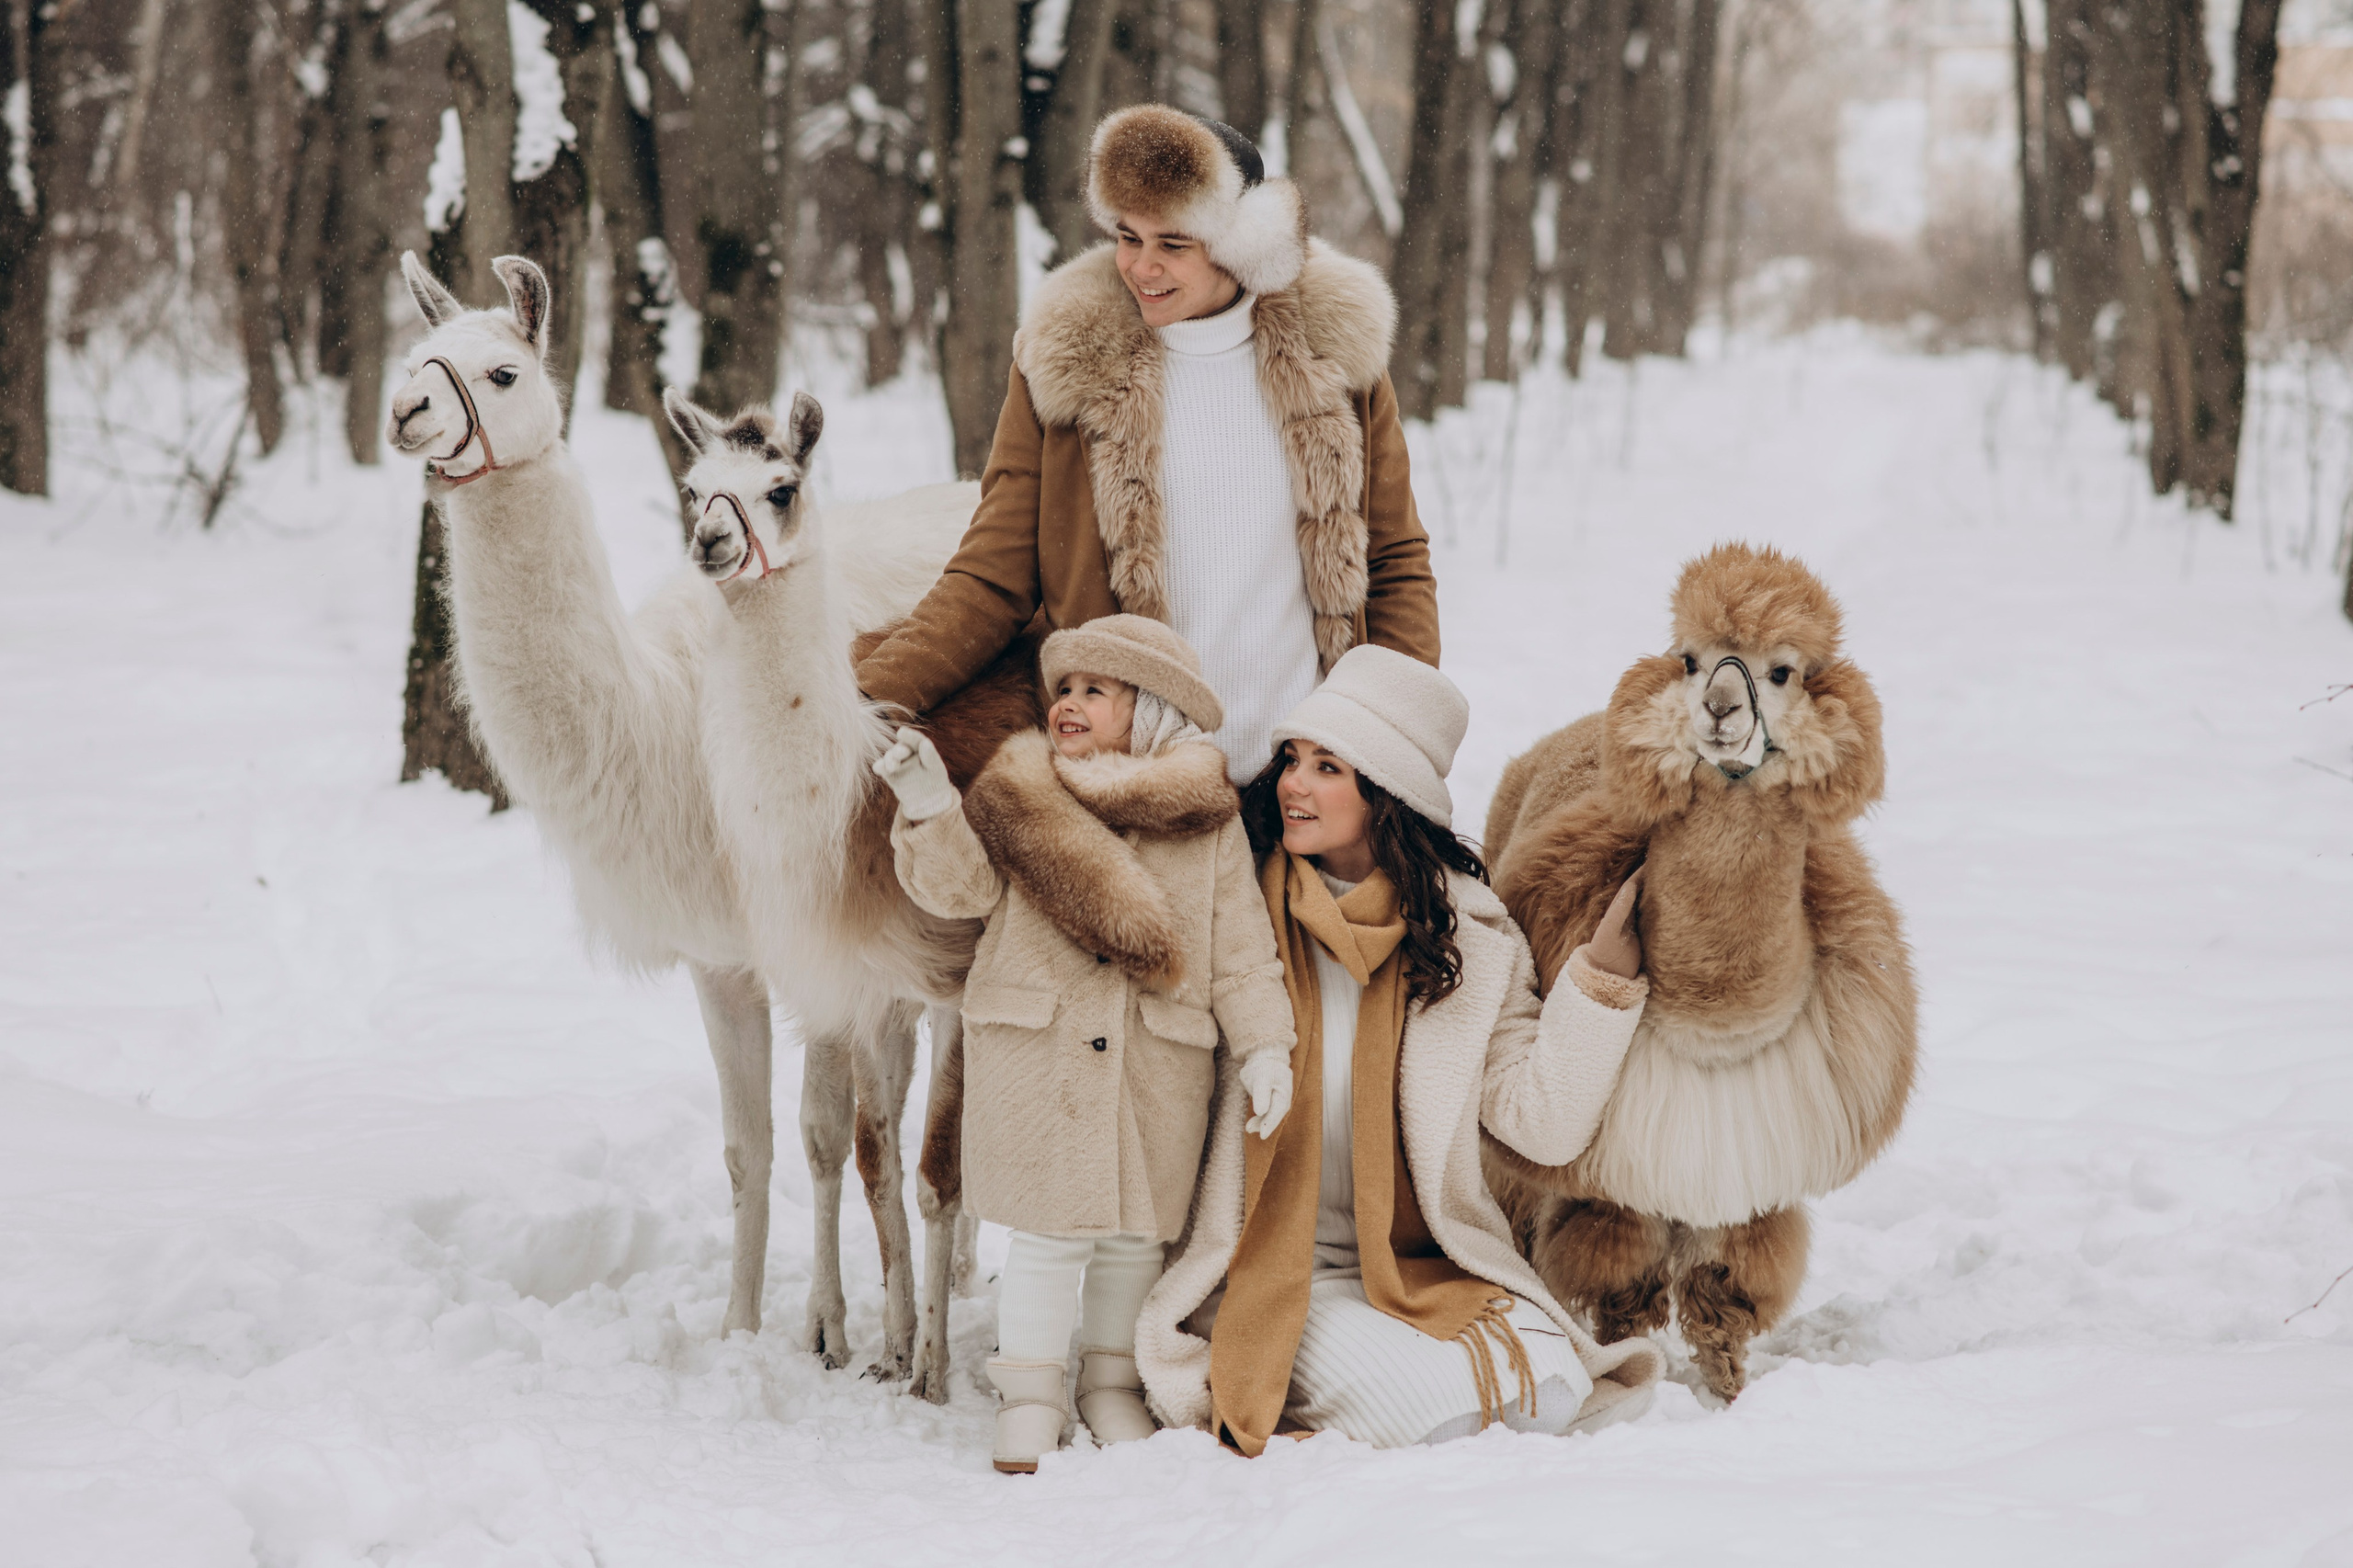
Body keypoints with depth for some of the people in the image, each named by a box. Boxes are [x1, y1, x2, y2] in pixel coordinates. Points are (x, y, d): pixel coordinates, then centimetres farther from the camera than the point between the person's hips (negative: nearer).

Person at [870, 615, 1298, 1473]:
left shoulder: (1209, 823, 1)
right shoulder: (1017, 798, 2)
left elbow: (1240, 947, 3)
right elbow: (965, 888, -3)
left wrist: (1263, 1044, -4)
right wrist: (931, 813, -18)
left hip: (1160, 1063, 1)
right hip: (1036, 1052, -1)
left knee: (1137, 1231, 11)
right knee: (1051, 1230, 1)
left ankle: (1114, 1381, 27)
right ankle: (1030, 1394, 13)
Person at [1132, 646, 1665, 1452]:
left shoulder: (1468, 931, 3)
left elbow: (1544, 1122, -2)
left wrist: (1601, 976, -11)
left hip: (1428, 1265, 3)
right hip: (1274, 1268, -3)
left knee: (1547, 1386, -22)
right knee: (1425, 1408, -28)